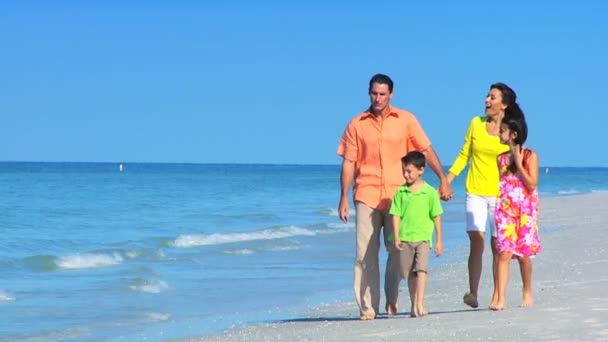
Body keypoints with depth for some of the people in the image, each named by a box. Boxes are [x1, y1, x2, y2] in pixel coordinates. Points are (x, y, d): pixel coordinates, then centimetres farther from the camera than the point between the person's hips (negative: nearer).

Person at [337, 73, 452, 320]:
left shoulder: (406, 120, 5)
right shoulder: (357, 124, 5)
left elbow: (427, 150, 4)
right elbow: (348, 163, 5)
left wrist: (443, 180, -5)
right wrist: (343, 198, 0)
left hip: (397, 196, 0)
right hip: (367, 196, 0)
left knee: (397, 252, 3)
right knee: (366, 254, -3)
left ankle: (393, 303, 17)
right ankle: (367, 307, -1)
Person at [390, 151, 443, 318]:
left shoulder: (430, 192, 1)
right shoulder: (400, 192, 5)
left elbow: (436, 216, 4)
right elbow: (396, 215, 5)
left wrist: (439, 240, 4)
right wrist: (396, 236, -5)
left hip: (423, 237, -2)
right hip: (405, 238, 2)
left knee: (421, 269, -16)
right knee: (410, 273, 7)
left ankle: (419, 304, -19)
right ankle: (414, 305, 15)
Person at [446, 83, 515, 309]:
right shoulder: (476, 123, 6)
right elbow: (464, 156, 11)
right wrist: (446, 181, 4)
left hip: (500, 195, -1)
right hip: (475, 193, 1)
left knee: (497, 245, 2)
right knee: (476, 241, -11)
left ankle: (497, 295, 10)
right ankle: (473, 294, -14)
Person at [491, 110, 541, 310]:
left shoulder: (530, 156, -4)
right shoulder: (502, 158, 9)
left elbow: (532, 185, -11)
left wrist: (519, 164, -15)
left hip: (525, 211, -3)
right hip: (505, 210, 3)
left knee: (523, 254, 6)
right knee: (504, 253, -8)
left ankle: (527, 292, 26)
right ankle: (500, 298, -14)